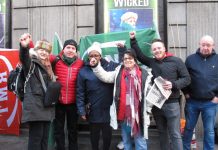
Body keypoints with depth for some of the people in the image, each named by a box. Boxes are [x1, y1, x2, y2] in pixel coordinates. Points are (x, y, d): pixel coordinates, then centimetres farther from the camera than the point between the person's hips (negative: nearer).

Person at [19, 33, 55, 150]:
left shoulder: (47, 66, 18)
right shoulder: (31, 63, -5)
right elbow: (24, 57, -30)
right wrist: (24, 47, -50)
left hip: (46, 107, 8)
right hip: (34, 107, -8)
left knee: (44, 137, 12)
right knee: (35, 137, -7)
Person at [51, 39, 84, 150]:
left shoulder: (80, 63, -4)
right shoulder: (56, 60, -6)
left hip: (73, 103, 1)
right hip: (58, 102, 0)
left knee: (73, 129, 18)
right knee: (58, 129, 15)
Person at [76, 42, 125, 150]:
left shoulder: (110, 66, 0)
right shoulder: (83, 71, -3)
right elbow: (80, 93, -2)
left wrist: (122, 49, 0)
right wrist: (81, 110, -6)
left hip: (108, 108, 1)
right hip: (93, 110, -1)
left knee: (107, 133, 13)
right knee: (94, 134, 16)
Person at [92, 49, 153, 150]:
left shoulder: (144, 75, -2)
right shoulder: (118, 73, 6)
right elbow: (105, 76, -1)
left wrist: (147, 111, -1)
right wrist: (95, 66, -13)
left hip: (138, 114, -3)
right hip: (123, 114, 3)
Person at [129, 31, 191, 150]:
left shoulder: (176, 61, -2)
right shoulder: (152, 62, 9)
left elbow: (187, 78, -1)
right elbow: (139, 55, 18)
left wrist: (173, 85, -16)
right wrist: (133, 40, 11)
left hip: (171, 103, -4)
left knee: (175, 134, -2)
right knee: (162, 133, 15)